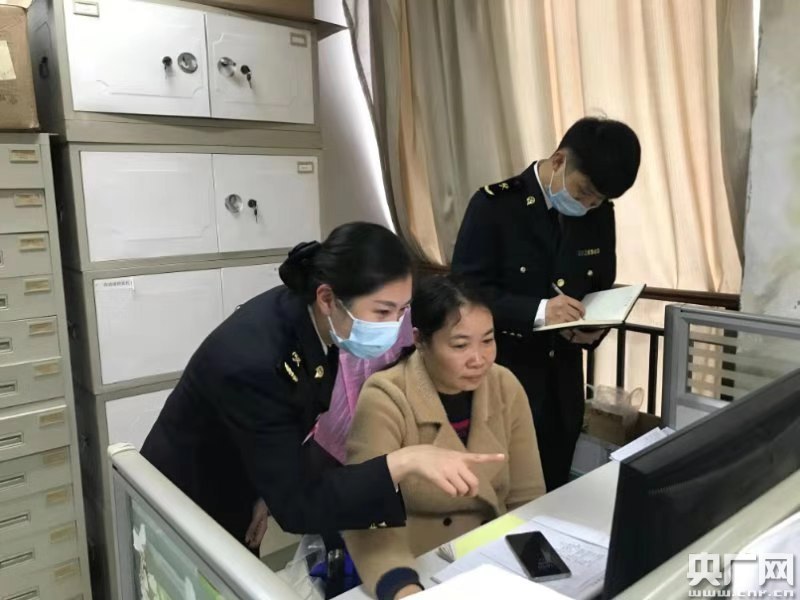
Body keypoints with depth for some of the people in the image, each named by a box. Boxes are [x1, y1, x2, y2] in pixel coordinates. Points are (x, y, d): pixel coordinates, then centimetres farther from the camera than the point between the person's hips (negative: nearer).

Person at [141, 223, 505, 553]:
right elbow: (298, 506, -35)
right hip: (186, 509, -6)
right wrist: (406, 462, -44)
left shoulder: (304, 315, -16)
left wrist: (270, 493, -9)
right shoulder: (253, 360, -39)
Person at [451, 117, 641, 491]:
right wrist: (537, 311, -29)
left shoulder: (600, 215, 4)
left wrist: (595, 327, -9)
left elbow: (602, 289, 13)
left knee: (552, 494, 17)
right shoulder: (494, 205, -13)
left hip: (562, 382, 5)